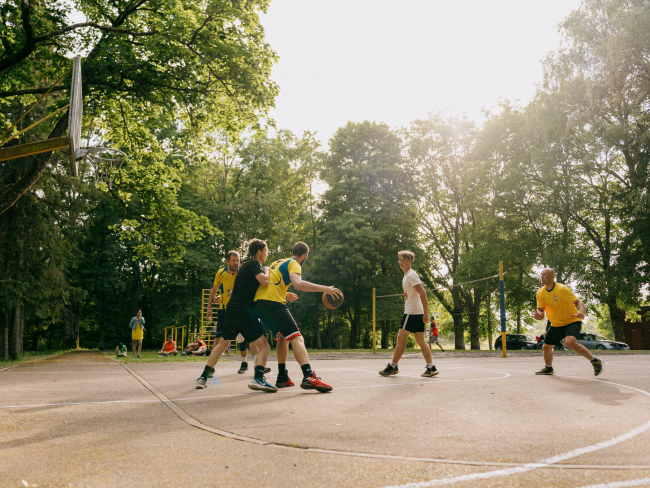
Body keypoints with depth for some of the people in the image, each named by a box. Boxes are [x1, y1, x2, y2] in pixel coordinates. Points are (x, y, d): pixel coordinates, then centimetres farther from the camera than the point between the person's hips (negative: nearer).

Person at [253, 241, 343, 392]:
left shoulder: (278, 262, 26)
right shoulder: (293, 264, 1)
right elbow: (298, 283, -20)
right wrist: (324, 289, -20)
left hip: (259, 301, 9)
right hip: (273, 302, -9)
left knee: (282, 337, 22)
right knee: (296, 338, -14)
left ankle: (282, 377, 21)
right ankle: (309, 377, -30)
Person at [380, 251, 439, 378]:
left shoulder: (411, 275, -11)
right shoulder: (406, 276, 20)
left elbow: (422, 293, -19)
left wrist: (426, 312, -23)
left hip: (412, 312, -10)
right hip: (417, 313, 10)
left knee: (401, 338, -4)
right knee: (420, 341, 6)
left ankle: (392, 366, 2)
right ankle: (431, 368, 2)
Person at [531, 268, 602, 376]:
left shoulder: (562, 289, -20)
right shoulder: (540, 293, -3)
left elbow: (579, 303, -22)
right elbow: (541, 310, 1)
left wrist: (581, 312, -44)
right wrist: (538, 315, -23)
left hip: (572, 321, -6)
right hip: (556, 325, 6)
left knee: (570, 342, -32)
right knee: (546, 347, 7)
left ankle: (595, 361, -15)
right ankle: (548, 368, 37)